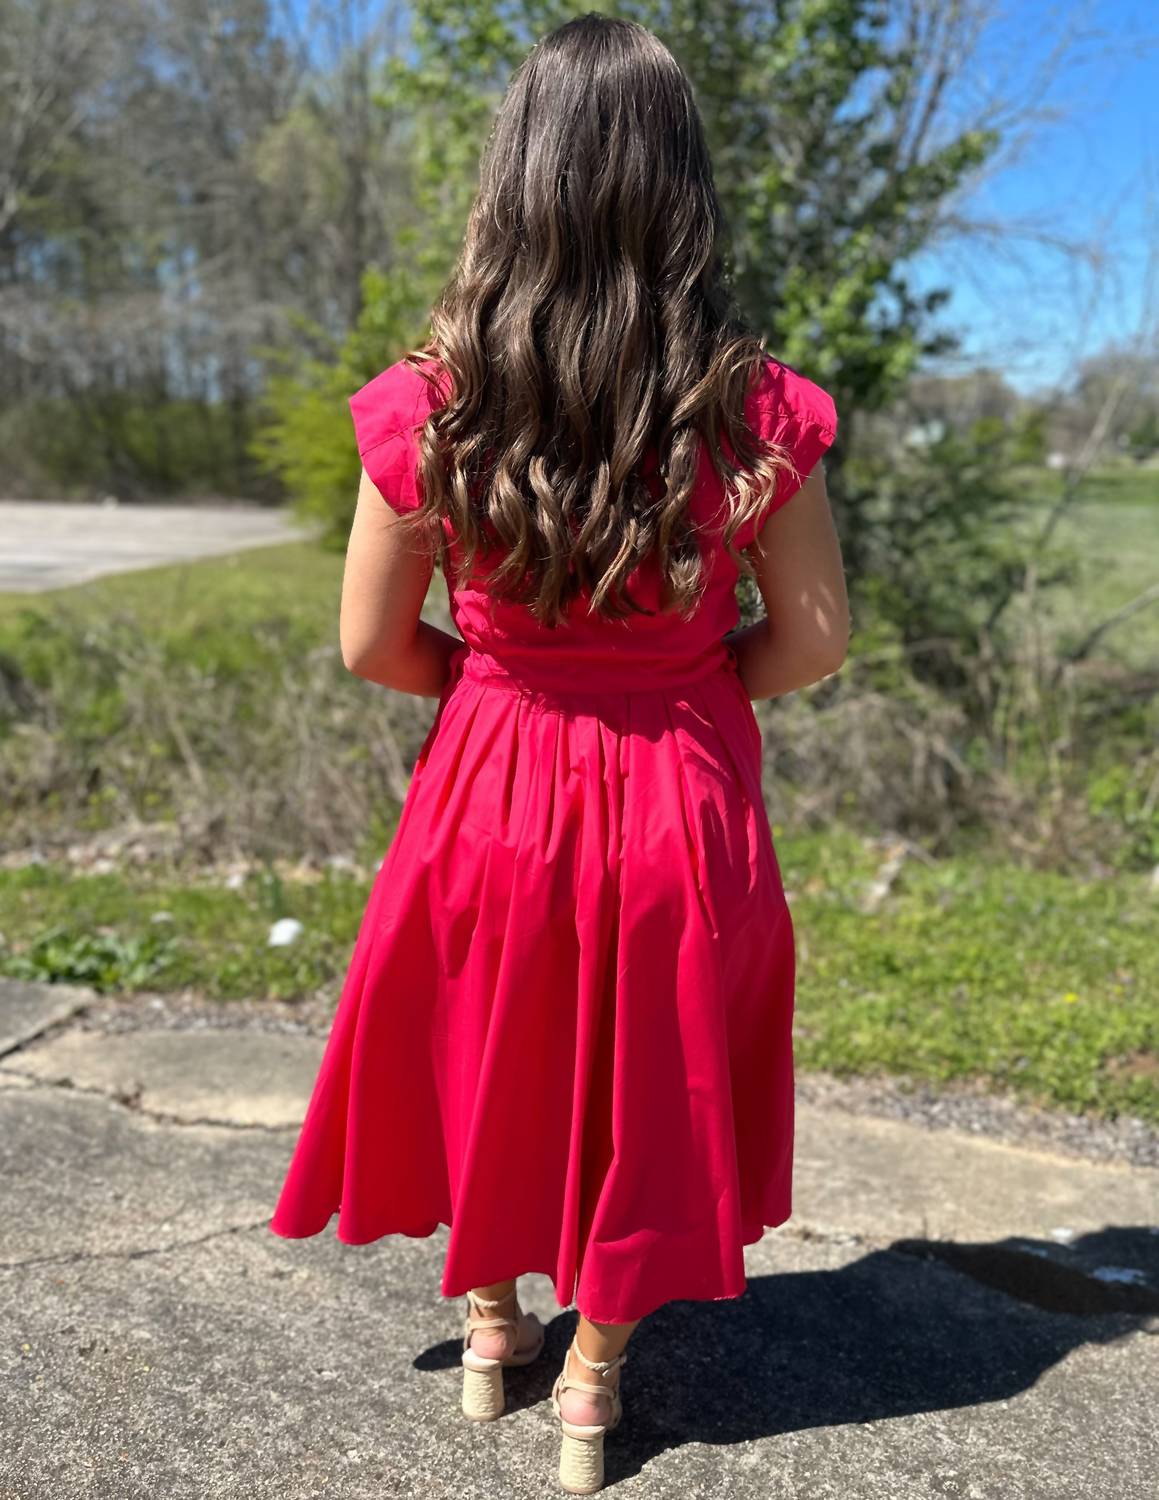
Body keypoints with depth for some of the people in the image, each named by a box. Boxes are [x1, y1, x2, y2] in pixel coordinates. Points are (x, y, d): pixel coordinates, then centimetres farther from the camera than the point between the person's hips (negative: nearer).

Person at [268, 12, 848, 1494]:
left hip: (493, 788, 1)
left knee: (488, 1049, 25)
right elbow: (812, 644, -7)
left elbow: (371, 646, -7)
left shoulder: (429, 404, -14)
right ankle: (591, 1373, 38)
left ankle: (488, 1320, 47)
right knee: (643, 1074, 21)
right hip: (682, 807, 0)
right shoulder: (755, 410, -15)